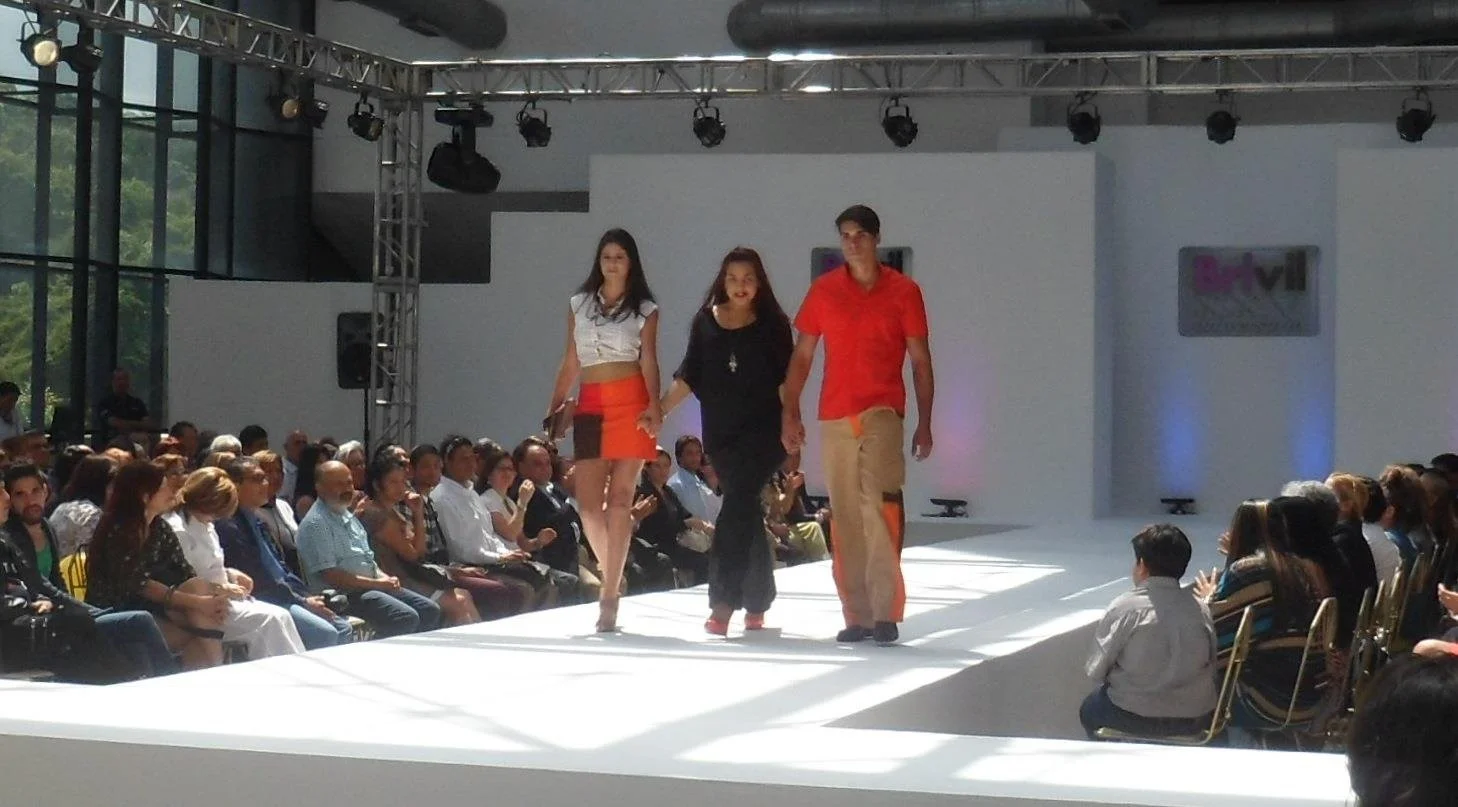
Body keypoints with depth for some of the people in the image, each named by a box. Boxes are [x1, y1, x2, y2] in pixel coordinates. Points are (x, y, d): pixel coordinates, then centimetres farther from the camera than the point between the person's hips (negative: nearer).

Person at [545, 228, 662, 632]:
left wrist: (654, 406, -18)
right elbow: (570, 360, 17)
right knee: (589, 502, -5)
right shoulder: (578, 304, 16)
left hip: (630, 402, -3)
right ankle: (612, 576, 16)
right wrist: (555, 404, 9)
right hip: (591, 405, 3)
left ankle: (610, 595, -5)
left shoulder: (645, 309, 8)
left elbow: (649, 359, -4)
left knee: (620, 498, -6)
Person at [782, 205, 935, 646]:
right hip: (834, 416, 3)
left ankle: (886, 612, -18)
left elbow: (921, 361, 5)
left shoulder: (904, 291, 3)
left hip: (882, 411, -3)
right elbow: (801, 356, 11)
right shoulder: (823, 290, 8)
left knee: (880, 503, -20)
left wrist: (924, 424, 1)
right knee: (845, 517, 5)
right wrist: (791, 413, 2)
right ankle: (858, 616, 13)